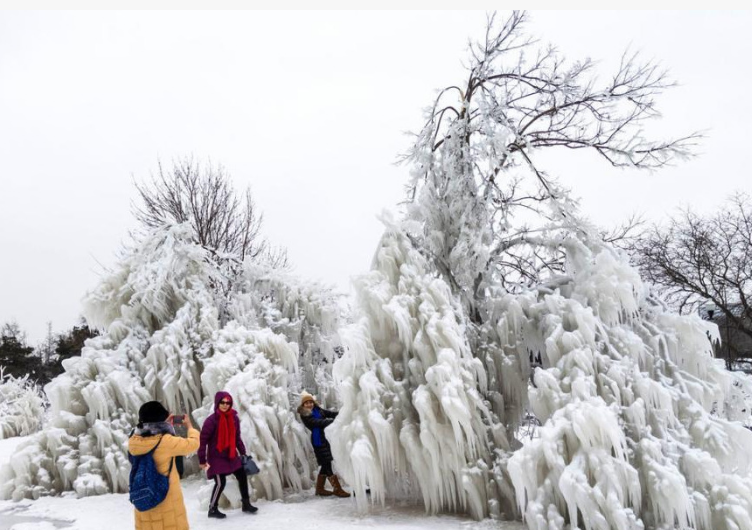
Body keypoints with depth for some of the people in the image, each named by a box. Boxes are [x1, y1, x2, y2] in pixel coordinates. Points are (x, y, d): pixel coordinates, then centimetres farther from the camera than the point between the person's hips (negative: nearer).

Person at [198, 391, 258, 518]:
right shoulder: (211, 420, -17)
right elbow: (203, 440, -15)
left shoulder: (234, 418, 1)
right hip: (216, 457, -6)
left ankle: (246, 504, 23)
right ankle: (212, 509, 12)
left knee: (242, 477, 8)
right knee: (220, 483, -9)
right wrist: (202, 460, -15)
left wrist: (243, 453, 11)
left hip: (231, 455, 6)